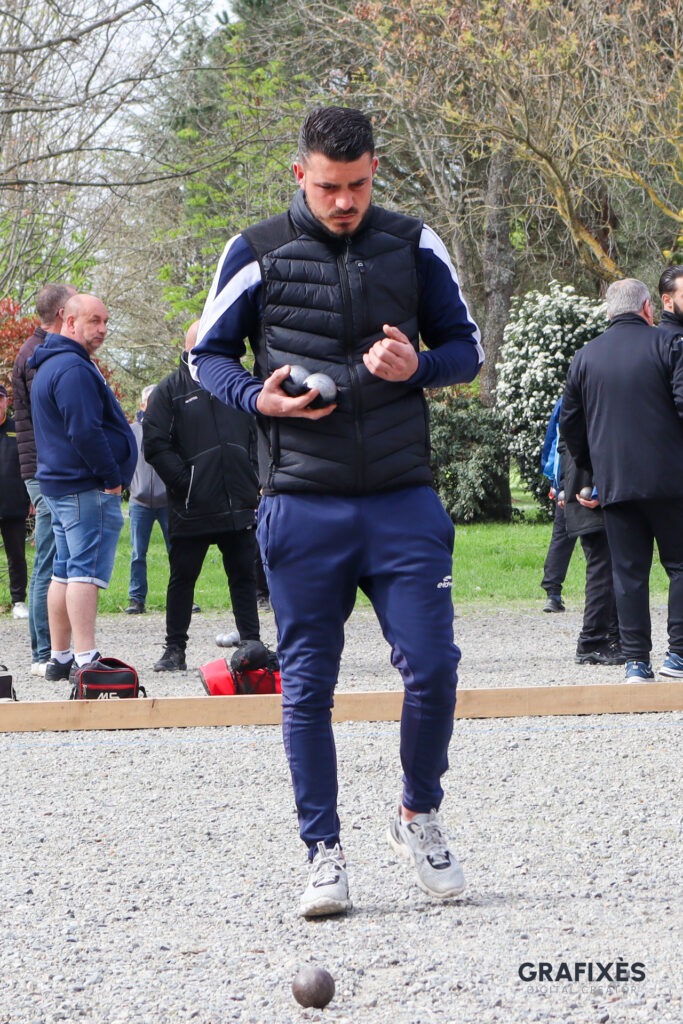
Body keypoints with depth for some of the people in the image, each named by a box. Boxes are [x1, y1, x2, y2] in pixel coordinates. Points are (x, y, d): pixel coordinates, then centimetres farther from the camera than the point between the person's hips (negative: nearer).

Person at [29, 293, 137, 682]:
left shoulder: (52, 365, 19)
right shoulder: (73, 369, -16)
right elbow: (85, 432, -23)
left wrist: (110, 476, 22)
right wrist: (112, 478, -15)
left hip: (61, 485, 11)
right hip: (88, 489, -11)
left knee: (65, 572, 13)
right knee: (87, 571, -13)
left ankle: (60, 658, 17)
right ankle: (86, 659, -17)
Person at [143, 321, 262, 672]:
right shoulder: (171, 390, 1)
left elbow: (258, 437, 17)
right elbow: (155, 444, -6)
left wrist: (255, 482, 5)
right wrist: (184, 482, -14)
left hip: (239, 506, 3)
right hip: (190, 509, -3)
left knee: (243, 574, 7)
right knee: (182, 577, 2)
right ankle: (175, 649, 9)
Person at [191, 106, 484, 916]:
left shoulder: (414, 248, 6)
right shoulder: (256, 254, 1)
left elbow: (466, 347, 14)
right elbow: (207, 353, 10)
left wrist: (417, 368, -8)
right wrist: (258, 399, -10)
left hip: (403, 499, 1)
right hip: (302, 506, -1)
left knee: (432, 667, -6)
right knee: (306, 685, 1)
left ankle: (419, 818, 18)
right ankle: (323, 854, 11)